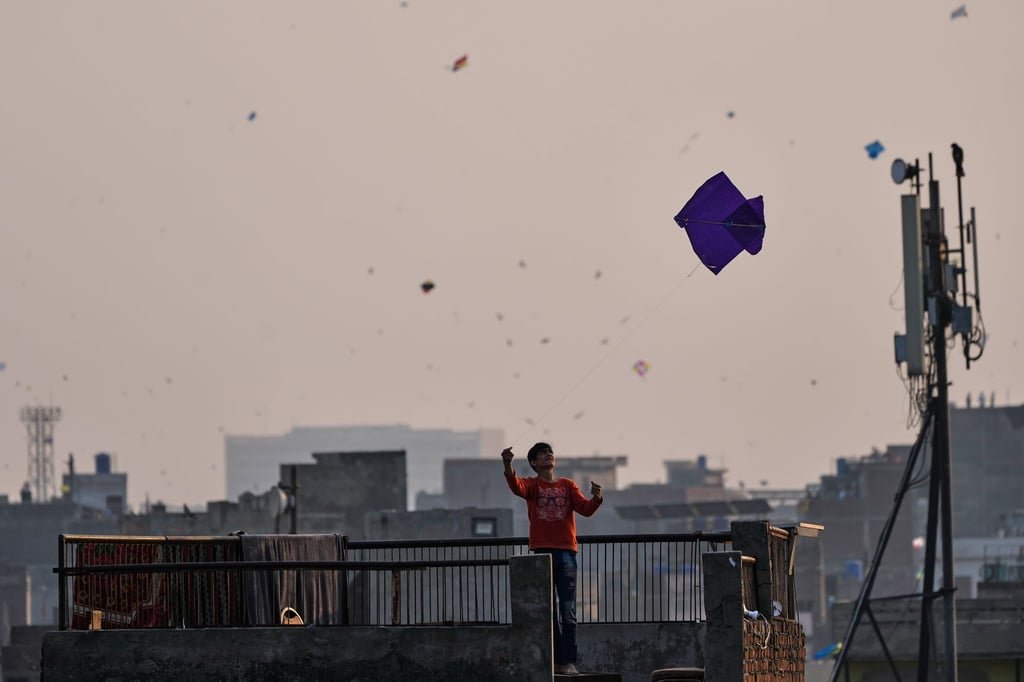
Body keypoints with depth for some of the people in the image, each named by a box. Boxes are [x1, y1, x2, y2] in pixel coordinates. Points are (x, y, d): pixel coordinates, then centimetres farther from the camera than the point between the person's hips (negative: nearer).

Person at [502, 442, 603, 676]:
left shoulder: (568, 485, 14)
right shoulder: (532, 485, 7)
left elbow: (584, 508, 0)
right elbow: (517, 487, -16)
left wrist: (596, 499, -24)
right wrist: (508, 466, -37)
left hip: (566, 552, 0)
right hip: (542, 552, 0)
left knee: (568, 612, -6)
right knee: (548, 613, 3)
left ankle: (568, 662, -8)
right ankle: (555, 661, 8)